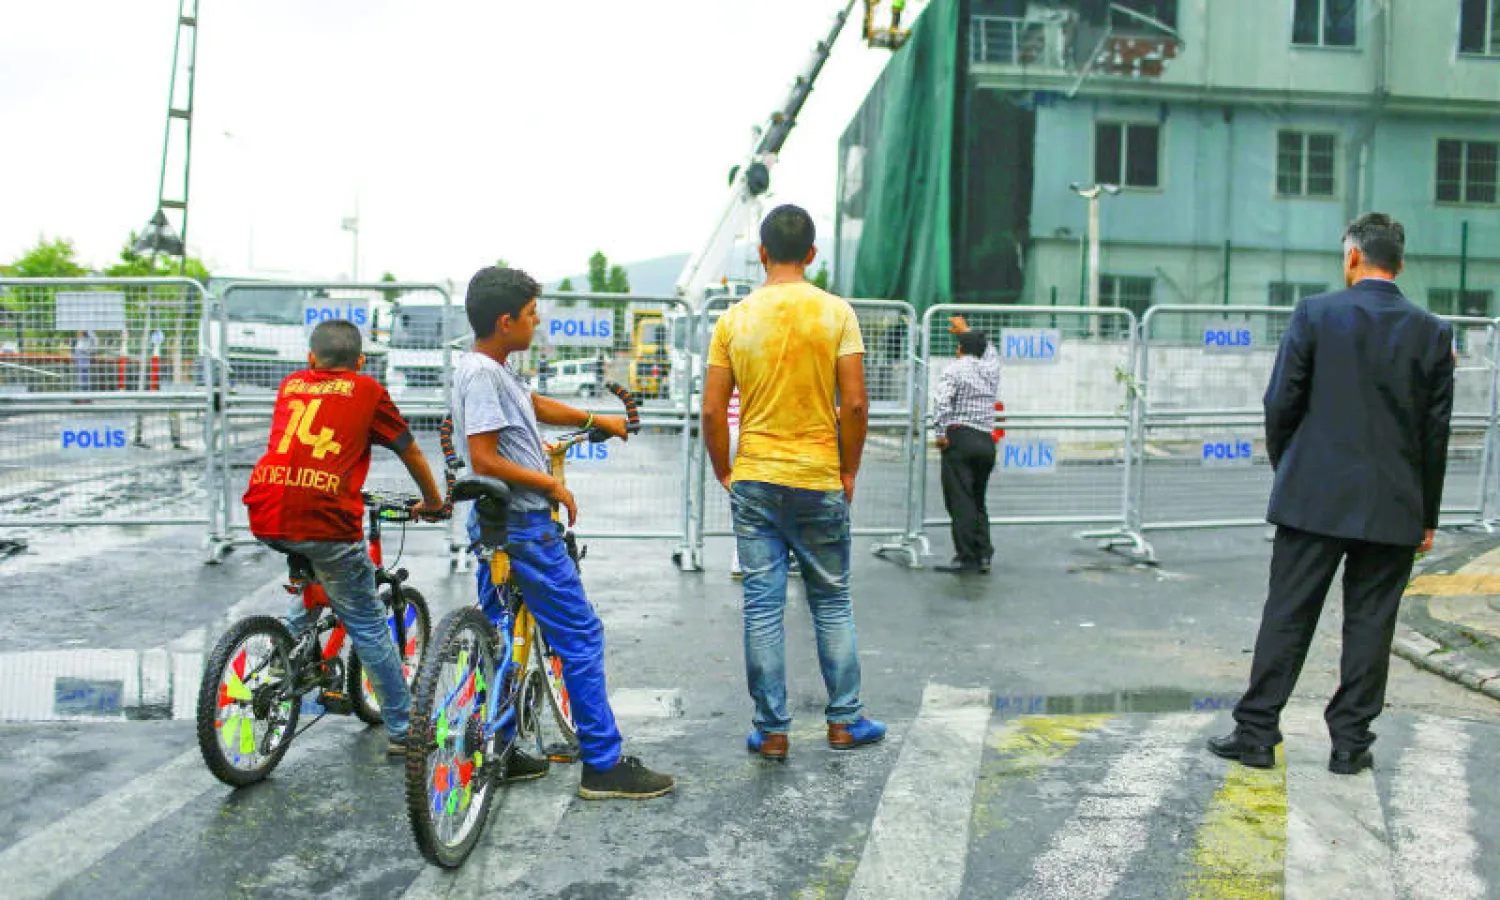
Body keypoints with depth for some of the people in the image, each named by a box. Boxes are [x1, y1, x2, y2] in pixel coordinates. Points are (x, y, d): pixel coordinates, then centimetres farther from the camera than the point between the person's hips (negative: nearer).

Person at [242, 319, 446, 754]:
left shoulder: (290, 385, 22)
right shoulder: (367, 390, 12)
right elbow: (410, 452, 20)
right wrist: (433, 502, 36)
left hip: (265, 519, 4)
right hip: (324, 517, -4)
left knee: (309, 576, 37)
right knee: (368, 624, 8)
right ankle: (403, 729, 15)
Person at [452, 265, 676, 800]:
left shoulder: (491, 369, 11)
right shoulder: (482, 373, -18)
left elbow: (534, 404, 29)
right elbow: (485, 460, -24)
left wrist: (598, 420, 33)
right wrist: (551, 484, -15)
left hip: (497, 526, 11)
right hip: (523, 528, -11)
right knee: (581, 636, -5)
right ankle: (603, 765, 0)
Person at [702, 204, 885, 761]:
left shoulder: (734, 319, 0)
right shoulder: (836, 313, -4)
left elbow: (713, 411, -3)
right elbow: (854, 404, -8)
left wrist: (724, 473, 9)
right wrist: (849, 471, 4)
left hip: (754, 483, 1)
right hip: (819, 482, -1)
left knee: (762, 606, 6)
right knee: (832, 601, 13)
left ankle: (772, 731, 13)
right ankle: (844, 720, 21)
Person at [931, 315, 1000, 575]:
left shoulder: (955, 370, -1)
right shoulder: (991, 369, 14)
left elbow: (941, 401, -18)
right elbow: (991, 350, 37)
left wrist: (941, 433, -13)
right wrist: (967, 330, 46)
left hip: (960, 438, -5)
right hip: (987, 441, 6)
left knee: (960, 502, -5)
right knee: (978, 501, 15)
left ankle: (966, 558, -8)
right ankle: (984, 555, 10)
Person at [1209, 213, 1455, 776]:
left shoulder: (1314, 314, -5)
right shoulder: (1433, 333, 1)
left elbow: (1281, 404, -5)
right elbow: (1435, 432, 3)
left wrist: (1284, 470, 12)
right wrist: (1427, 517, 11)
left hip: (1314, 497, -1)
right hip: (1393, 508, 2)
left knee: (1287, 618, 5)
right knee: (1370, 625, 9)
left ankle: (1256, 733, 10)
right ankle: (1350, 742, 16)